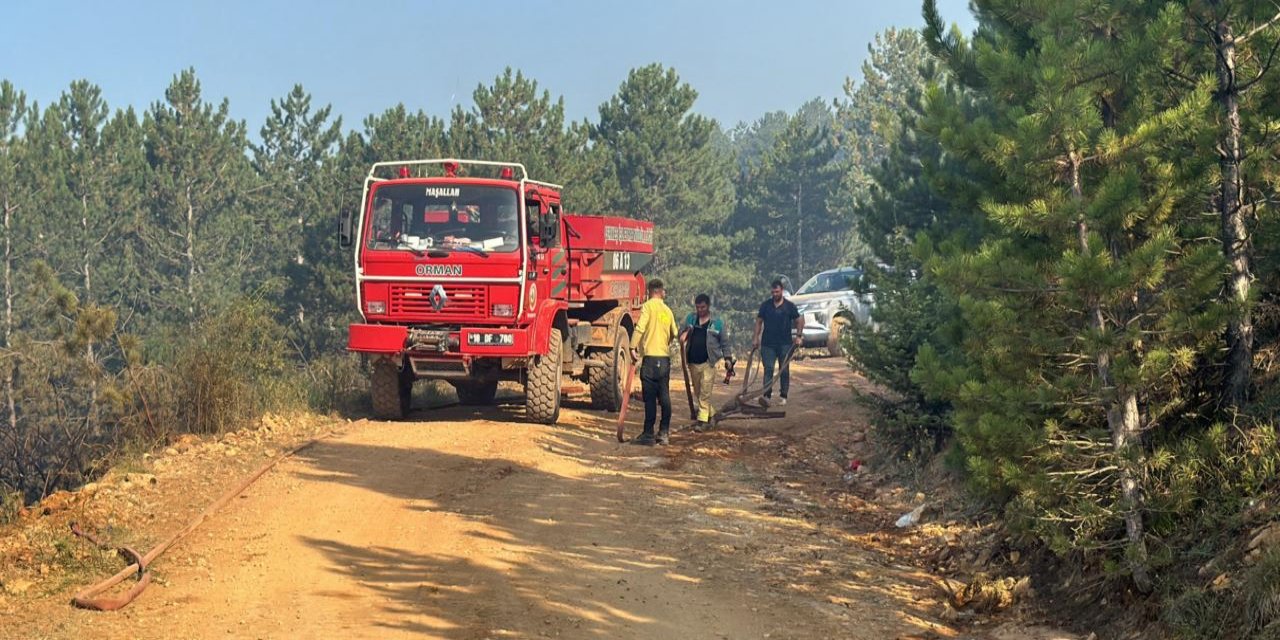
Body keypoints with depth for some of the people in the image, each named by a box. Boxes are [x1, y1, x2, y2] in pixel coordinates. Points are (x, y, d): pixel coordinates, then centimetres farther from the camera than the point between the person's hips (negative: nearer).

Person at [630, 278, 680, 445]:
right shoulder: (667, 310, 12)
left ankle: (648, 434, -8)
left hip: (651, 356, -6)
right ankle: (664, 433, 14)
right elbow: (674, 333, 18)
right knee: (664, 396, 11)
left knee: (650, 397, -6)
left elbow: (640, 328, -16)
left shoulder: (648, 306, -5)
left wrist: (633, 347, -11)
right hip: (665, 357, 6)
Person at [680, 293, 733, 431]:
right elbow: (682, 331, 11)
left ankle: (702, 420, -9)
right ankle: (710, 414, 29)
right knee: (697, 392, 12)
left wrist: (727, 358, -3)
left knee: (705, 393, -10)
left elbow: (724, 342, 6)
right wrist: (683, 334, -13)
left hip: (708, 362, -4)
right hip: (693, 362, 5)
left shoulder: (717, 322, 2)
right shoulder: (690, 318, 11)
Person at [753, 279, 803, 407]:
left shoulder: (789, 306, 2)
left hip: (785, 344, 0)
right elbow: (759, 321, 10)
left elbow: (799, 321, 8)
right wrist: (756, 338, 2)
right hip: (768, 343, 0)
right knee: (768, 369, -9)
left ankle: (783, 397, 13)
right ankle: (767, 396, -18)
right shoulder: (765, 305, 5)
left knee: (784, 371, 5)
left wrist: (798, 336, -3)